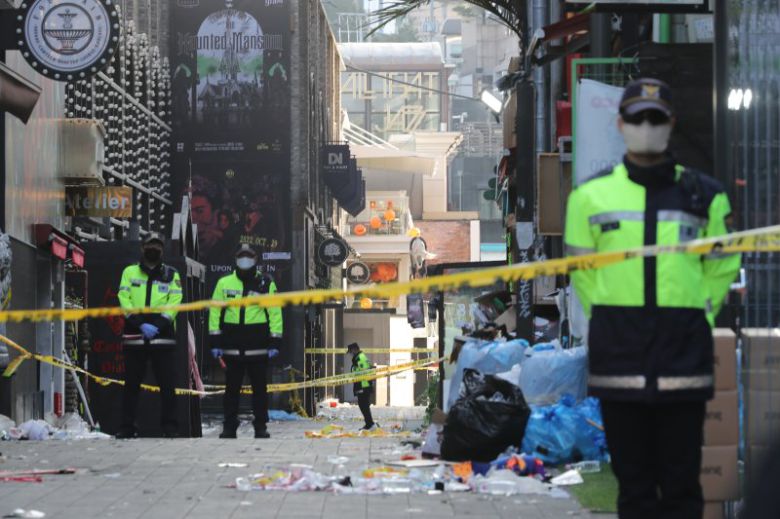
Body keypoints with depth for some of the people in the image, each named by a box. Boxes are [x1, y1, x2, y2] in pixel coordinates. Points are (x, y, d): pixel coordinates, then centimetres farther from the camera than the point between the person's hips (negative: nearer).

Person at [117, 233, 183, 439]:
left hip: (163, 335, 0)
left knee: (168, 383, -4)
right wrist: (141, 324, -13)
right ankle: (127, 427, 7)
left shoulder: (171, 275, 11)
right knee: (132, 383, 2)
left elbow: (174, 302, 1)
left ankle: (170, 427, 0)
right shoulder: (130, 272, 11)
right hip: (134, 335, 1)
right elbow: (124, 300, 1)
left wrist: (157, 325, -14)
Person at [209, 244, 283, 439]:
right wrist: (215, 341, 1)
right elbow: (215, 312, 7)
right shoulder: (224, 283, 8)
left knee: (259, 387, 3)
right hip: (232, 346, 1)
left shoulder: (266, 284, 5)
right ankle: (229, 427, 10)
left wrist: (275, 341, -4)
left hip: (258, 346, -1)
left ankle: (261, 427, 9)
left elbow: (275, 313, 3)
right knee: (232, 388, 5)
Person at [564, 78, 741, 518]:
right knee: (632, 476, 6)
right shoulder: (591, 196, 6)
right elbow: (581, 267, 13)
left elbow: (722, 267, 13)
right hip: (617, 348, 1)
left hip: (684, 348, 0)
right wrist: (607, 319, 5)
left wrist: (699, 314, 4)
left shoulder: (704, 196, 6)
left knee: (681, 480, 0)